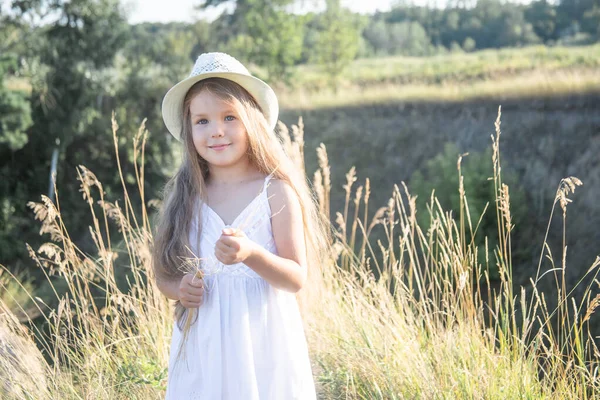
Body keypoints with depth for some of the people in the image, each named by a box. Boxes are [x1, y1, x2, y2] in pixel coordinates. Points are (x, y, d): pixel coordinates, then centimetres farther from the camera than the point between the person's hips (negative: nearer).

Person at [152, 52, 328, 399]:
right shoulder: (184, 197, 1)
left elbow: (297, 278, -9)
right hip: (203, 349, 2)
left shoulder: (276, 191, -7)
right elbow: (163, 275, 10)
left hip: (263, 344, -2)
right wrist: (180, 289, -12)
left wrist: (251, 254, -25)